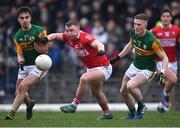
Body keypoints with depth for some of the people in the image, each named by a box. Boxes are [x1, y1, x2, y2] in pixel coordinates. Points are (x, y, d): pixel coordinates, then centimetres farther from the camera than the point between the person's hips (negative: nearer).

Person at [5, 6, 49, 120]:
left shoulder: (39, 31, -11)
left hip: (39, 65, -6)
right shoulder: (17, 36, 3)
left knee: (22, 87, -22)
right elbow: (20, 53, 2)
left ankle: (11, 113, -18)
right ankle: (29, 103, 40)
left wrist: (33, 44, -23)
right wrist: (21, 61, -20)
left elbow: (45, 50, -10)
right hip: (25, 66, 6)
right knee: (19, 93, 6)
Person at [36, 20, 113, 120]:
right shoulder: (69, 37, -7)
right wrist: (46, 39, -21)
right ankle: (107, 113, 45)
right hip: (91, 68, 10)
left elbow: (98, 44, -45)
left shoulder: (86, 37, -30)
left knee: (84, 78, -32)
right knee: (96, 93, 25)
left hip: (103, 68, -10)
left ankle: (74, 105, -20)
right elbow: (56, 35, 1)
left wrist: (101, 51, -67)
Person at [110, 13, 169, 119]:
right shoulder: (133, 32, -10)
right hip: (134, 66, 7)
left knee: (130, 86, -28)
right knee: (123, 91, 12)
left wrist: (163, 73, -37)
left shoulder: (152, 40, -29)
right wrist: (118, 57, 15)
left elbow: (164, 57, -24)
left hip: (147, 70, -7)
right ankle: (133, 115, 33)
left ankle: (141, 106, -3)